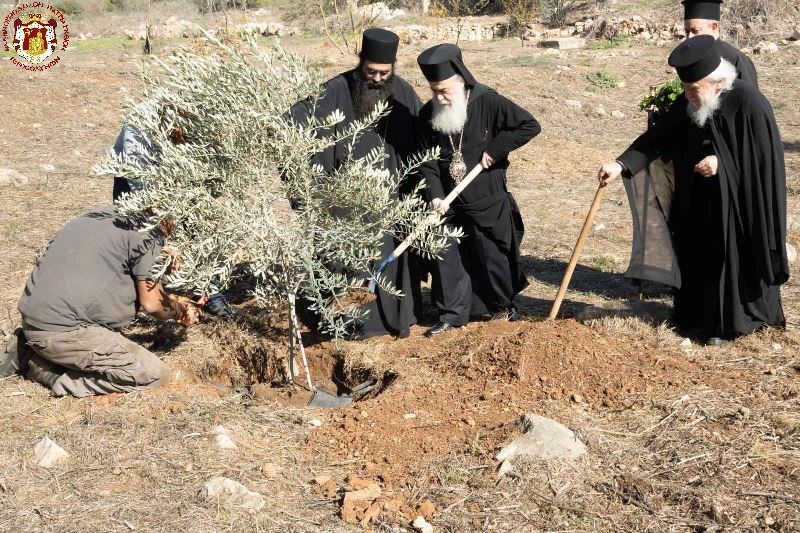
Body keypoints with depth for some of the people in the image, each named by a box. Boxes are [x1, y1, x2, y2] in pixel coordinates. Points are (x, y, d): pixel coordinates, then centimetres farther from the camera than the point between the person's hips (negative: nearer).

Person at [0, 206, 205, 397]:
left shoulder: (90, 218, 20)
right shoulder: (140, 236, -6)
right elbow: (152, 303, -6)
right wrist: (180, 312, 16)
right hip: (63, 331, -9)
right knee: (156, 374, -8)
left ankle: (30, 353, 15)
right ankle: (60, 377, -7)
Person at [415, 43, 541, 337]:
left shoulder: (488, 102, -15)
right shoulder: (428, 114, -3)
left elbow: (530, 125, -14)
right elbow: (426, 159, -1)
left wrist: (494, 150, -17)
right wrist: (435, 196, -14)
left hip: (488, 202, -3)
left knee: (493, 257, 8)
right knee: (447, 258, 5)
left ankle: (504, 305, 30)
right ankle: (452, 314, 20)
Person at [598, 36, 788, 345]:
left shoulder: (748, 103, -21)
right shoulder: (687, 104, -4)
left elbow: (768, 158, -15)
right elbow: (656, 140, -5)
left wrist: (721, 163, -19)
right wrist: (621, 164, -19)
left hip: (740, 202, -6)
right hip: (698, 204, 6)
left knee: (738, 258, 3)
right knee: (699, 257, 12)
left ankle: (728, 322, 18)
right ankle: (702, 317, 27)